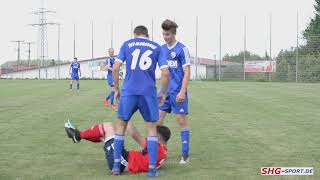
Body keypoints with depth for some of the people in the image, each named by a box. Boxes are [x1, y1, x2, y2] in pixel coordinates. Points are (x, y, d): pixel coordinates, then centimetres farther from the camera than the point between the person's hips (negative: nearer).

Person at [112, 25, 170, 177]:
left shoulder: (127, 44, 11)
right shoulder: (157, 48, 11)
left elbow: (115, 68, 1)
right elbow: (165, 73, 2)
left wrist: (116, 89, 13)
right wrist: (163, 93, 15)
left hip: (129, 91, 0)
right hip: (149, 93, 0)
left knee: (121, 125, 16)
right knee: (152, 128, 11)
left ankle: (116, 166, 14)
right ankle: (152, 169, 7)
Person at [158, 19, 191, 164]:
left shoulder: (182, 49, -9)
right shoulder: (162, 49, 9)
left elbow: (187, 72, -12)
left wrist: (182, 92, -18)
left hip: (177, 91, -6)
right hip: (165, 91, 6)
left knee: (182, 121, -1)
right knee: (158, 119, 4)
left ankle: (185, 155, 5)